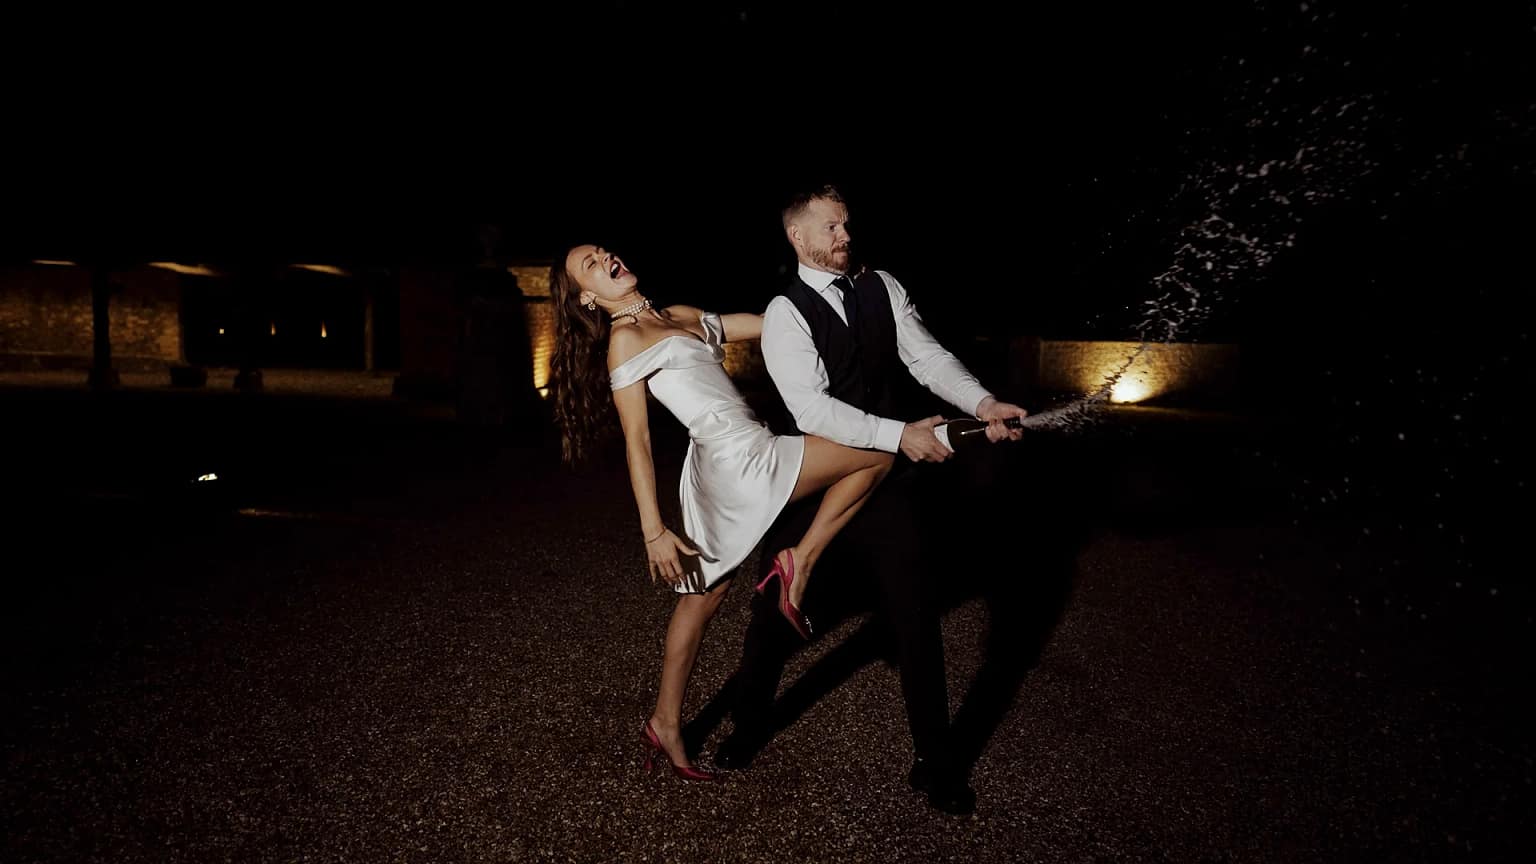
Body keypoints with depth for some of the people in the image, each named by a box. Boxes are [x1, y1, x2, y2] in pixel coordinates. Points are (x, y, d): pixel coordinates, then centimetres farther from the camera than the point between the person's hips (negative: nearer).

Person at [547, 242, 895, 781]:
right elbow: (637, 441, -9)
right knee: (879, 452, -5)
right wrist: (653, 531, -12)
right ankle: (799, 562, 4)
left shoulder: (683, 316, 19)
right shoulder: (623, 341, -3)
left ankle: (665, 724, 29)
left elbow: (774, 323, 19)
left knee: (702, 598, 16)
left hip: (730, 468, 8)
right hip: (740, 461, -8)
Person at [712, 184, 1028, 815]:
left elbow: (927, 357, -2)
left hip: (885, 479, 3)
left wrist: (981, 402, -18)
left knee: (915, 617, 5)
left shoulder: (883, 287, 5)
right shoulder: (785, 313, -11)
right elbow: (812, 409, -22)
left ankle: (933, 761, 23)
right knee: (773, 609, 8)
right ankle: (750, 723, 36)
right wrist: (899, 434, -28)